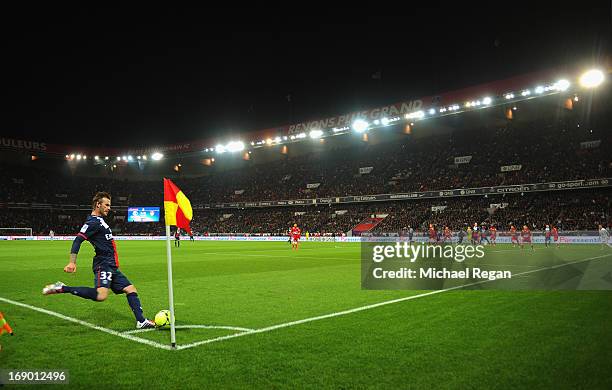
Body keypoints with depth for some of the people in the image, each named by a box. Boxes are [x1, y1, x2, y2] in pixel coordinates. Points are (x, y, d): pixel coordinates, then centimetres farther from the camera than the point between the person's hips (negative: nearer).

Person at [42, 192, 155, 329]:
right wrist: (72, 262, -30)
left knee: (130, 289, 7)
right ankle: (62, 288, -14)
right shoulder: (93, 222, -10)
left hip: (111, 266, 10)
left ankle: (141, 321, 9)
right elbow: (78, 240, -20)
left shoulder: (99, 220, 19)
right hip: (103, 265, -10)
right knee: (101, 296, -27)